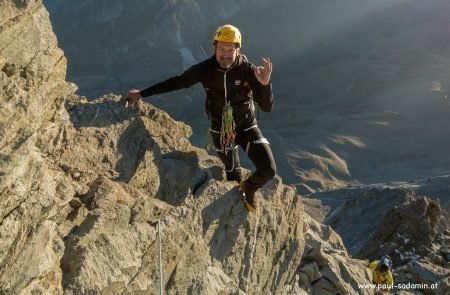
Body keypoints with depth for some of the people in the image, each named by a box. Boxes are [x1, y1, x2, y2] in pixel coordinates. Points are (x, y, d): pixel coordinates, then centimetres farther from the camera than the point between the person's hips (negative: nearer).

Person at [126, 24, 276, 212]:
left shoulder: (248, 70, -24)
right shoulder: (206, 68, -21)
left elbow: (267, 107, -26)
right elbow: (177, 82, -9)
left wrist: (265, 84, -47)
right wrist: (141, 94, -8)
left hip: (247, 126, -1)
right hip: (220, 130, 1)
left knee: (268, 171, -13)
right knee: (232, 171, 20)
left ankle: (249, 188, 22)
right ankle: (238, 194, 54)